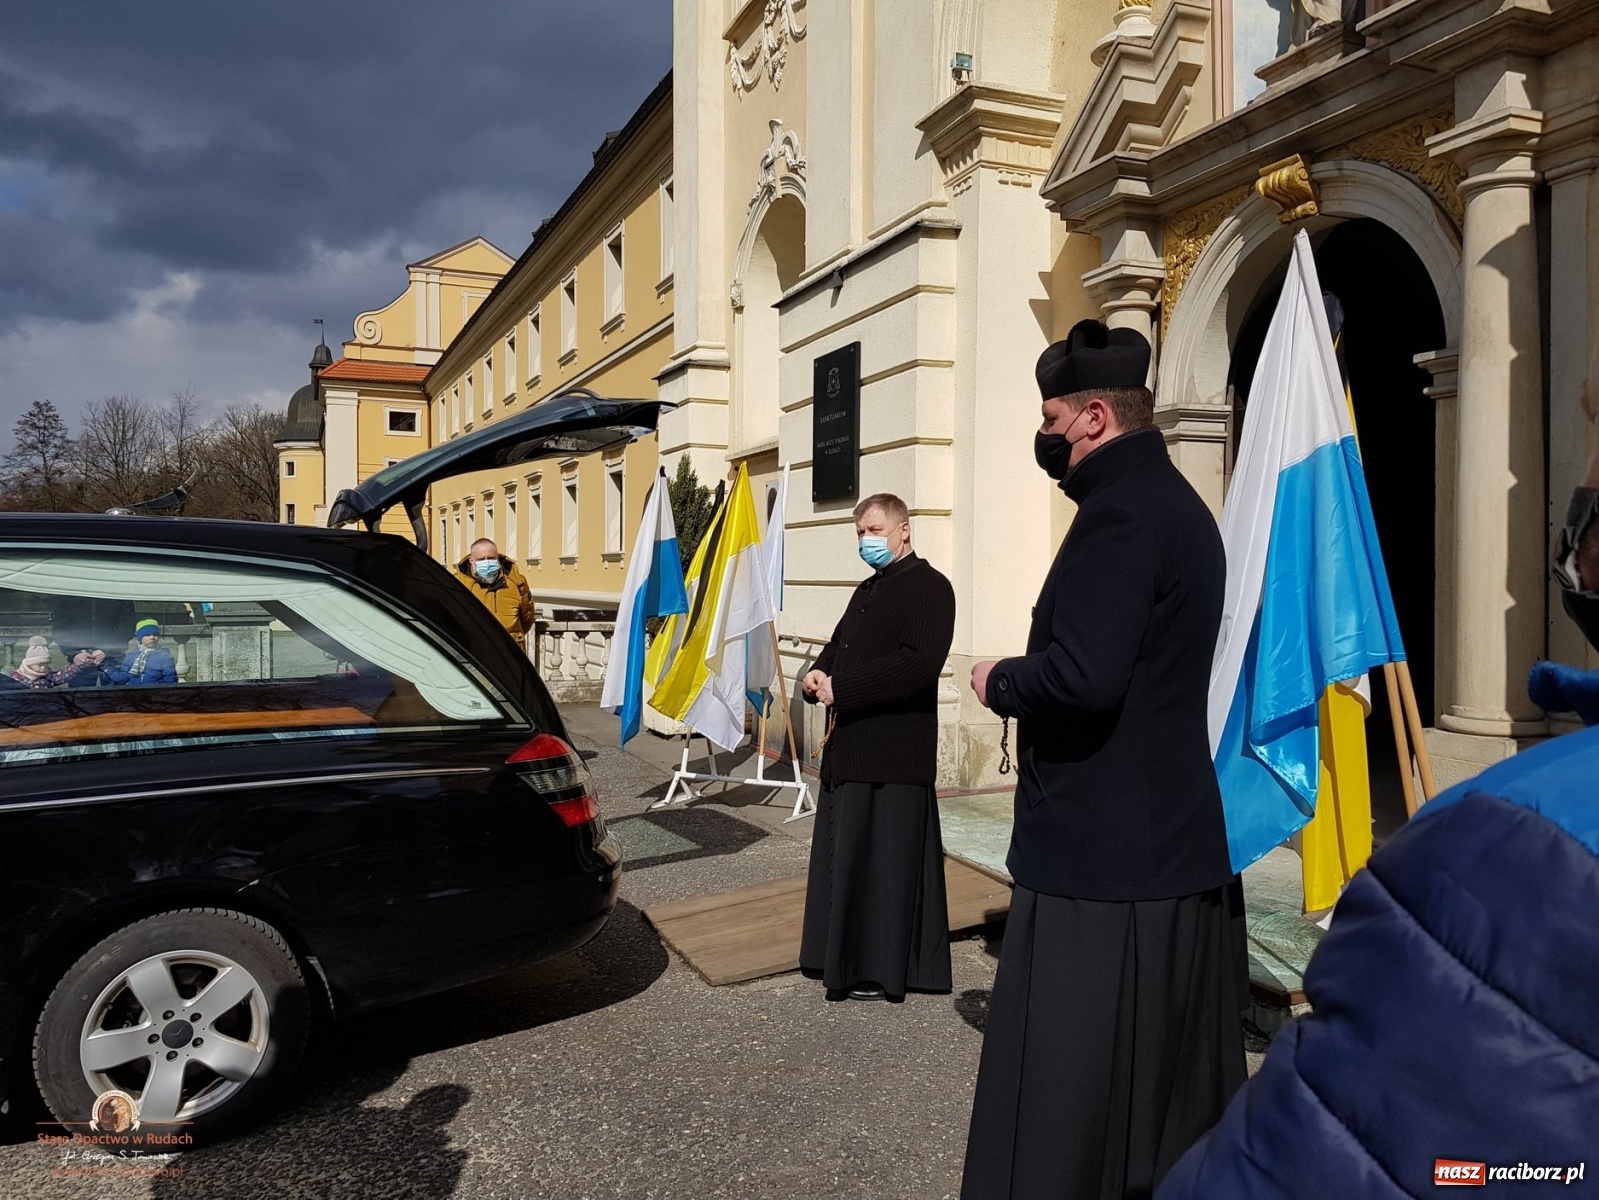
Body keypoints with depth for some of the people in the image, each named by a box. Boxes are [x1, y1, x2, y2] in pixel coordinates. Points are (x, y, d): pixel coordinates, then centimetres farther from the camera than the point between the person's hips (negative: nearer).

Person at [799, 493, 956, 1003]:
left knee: (883, 860, -2)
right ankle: (846, 955, 27)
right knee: (844, 855, 14)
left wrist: (841, 688, -21)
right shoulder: (867, 590, 19)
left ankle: (881, 969, 10)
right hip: (848, 747, 9)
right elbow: (839, 645, 26)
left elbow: (919, 664, -22)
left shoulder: (928, 587, -10)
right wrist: (819, 673, 2)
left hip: (892, 754, -9)